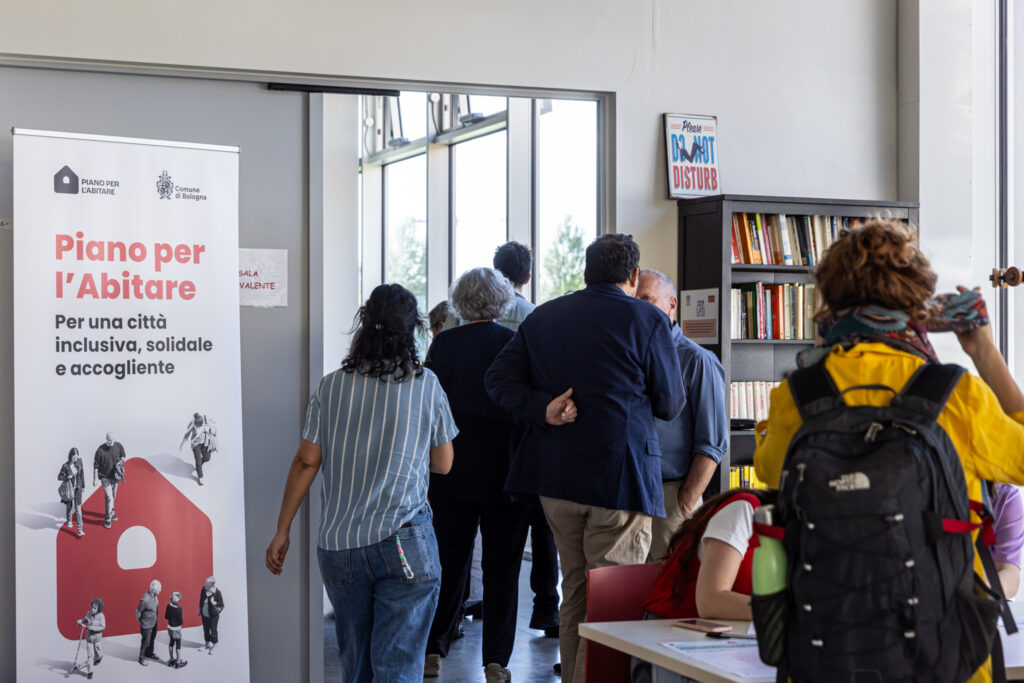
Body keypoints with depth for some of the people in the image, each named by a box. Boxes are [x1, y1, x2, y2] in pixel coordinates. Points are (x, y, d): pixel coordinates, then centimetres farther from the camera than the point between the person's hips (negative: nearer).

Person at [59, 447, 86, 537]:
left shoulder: (79, 462, -9)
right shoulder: (65, 466, -16)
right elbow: (59, 476, -7)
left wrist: (83, 486, 10)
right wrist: (67, 477, -28)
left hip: (78, 488, 1)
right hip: (69, 488, -1)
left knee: (78, 508, -5)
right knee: (69, 506, 19)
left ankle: (80, 529, -5)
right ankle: (69, 521, 49)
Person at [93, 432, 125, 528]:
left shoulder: (119, 447, -9)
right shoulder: (100, 450, -18)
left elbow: (123, 457, 9)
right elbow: (96, 465, -10)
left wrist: (121, 461, -16)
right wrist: (94, 479, -7)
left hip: (115, 476, 4)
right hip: (105, 477, -4)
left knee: (113, 496, 18)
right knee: (109, 497, -9)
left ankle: (111, 513, 38)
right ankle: (108, 518, 2)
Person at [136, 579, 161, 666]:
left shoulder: (154, 595, -6)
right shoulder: (145, 600, -31)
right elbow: (138, 611, -18)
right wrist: (140, 621, -4)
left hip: (154, 623, 8)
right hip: (147, 625, -8)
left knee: (152, 639, 23)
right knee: (146, 642, 6)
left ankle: (149, 653, 44)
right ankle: (141, 658, 23)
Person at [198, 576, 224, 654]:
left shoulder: (217, 592, -25)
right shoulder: (203, 589, -11)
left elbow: (221, 604, -15)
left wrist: (214, 603, -34)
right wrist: (200, 610, 14)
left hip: (213, 615, -5)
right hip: (204, 614, 5)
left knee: (213, 631, 9)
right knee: (205, 629, 22)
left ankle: (214, 646, 31)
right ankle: (207, 643, 45)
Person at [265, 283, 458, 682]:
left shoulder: (331, 387, 3)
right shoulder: (426, 385, 0)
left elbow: (306, 461, 1)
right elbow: (443, 465, 7)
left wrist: (282, 531, 8)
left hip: (338, 545, 3)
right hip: (404, 544, -2)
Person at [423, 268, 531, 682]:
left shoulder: (443, 344, -3)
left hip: (451, 472, 2)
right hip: (504, 471, -1)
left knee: (449, 559, 13)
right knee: (501, 564, 6)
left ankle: (433, 648, 11)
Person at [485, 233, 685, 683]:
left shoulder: (542, 317, 10)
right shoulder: (647, 321, -5)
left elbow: (499, 378, 2)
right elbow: (670, 405, 1)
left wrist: (541, 409, -8)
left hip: (555, 477, 6)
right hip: (620, 476, -6)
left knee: (575, 591, 18)